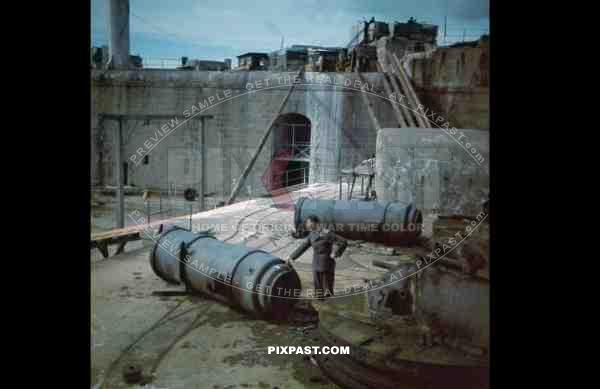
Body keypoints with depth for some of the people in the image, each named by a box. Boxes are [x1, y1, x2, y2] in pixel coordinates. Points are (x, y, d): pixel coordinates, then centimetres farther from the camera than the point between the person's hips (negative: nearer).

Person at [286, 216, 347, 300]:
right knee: (318, 290, 12)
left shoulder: (327, 234, -16)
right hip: (316, 266, 6)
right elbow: (303, 247, 13)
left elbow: (344, 242, -19)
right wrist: (291, 256, 12)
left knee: (327, 292, 0)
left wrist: (336, 254, -15)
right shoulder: (312, 235, 5)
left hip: (327, 265, -6)